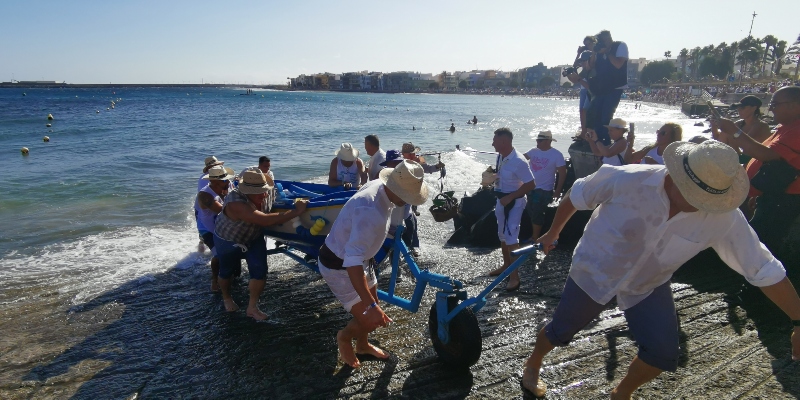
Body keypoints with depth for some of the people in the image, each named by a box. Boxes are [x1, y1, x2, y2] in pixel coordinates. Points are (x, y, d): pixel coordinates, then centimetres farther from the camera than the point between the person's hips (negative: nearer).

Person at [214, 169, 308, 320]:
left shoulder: (261, 196, -21)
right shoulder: (235, 203, -43)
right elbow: (265, 220, -52)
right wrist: (296, 211, -52)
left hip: (254, 238, 5)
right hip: (228, 241, -4)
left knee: (260, 270, -8)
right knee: (226, 272, 17)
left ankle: (252, 307, 9)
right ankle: (226, 298, 48)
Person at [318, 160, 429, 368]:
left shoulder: (379, 185, -11)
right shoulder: (370, 212, -39)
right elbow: (352, 261, -44)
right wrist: (371, 306, -46)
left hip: (359, 258, 9)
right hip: (339, 265, -9)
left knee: (372, 302, 22)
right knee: (370, 319, -5)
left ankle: (362, 345, 48)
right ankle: (344, 337, 28)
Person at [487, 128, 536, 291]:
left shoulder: (518, 161, -25)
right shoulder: (500, 156, -1)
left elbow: (531, 185, -22)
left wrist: (509, 198, -23)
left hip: (514, 203, -8)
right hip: (501, 200, 9)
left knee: (511, 237, -9)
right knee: (503, 235, 19)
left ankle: (515, 276, -1)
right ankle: (506, 265, 36)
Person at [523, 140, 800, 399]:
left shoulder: (723, 217, -24)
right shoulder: (626, 180, -32)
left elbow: (764, 269, -14)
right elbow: (576, 196, -14)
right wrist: (553, 233, -1)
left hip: (649, 285, 2)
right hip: (594, 272, -2)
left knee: (663, 352, -8)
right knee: (560, 331, 11)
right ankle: (532, 365, 46)